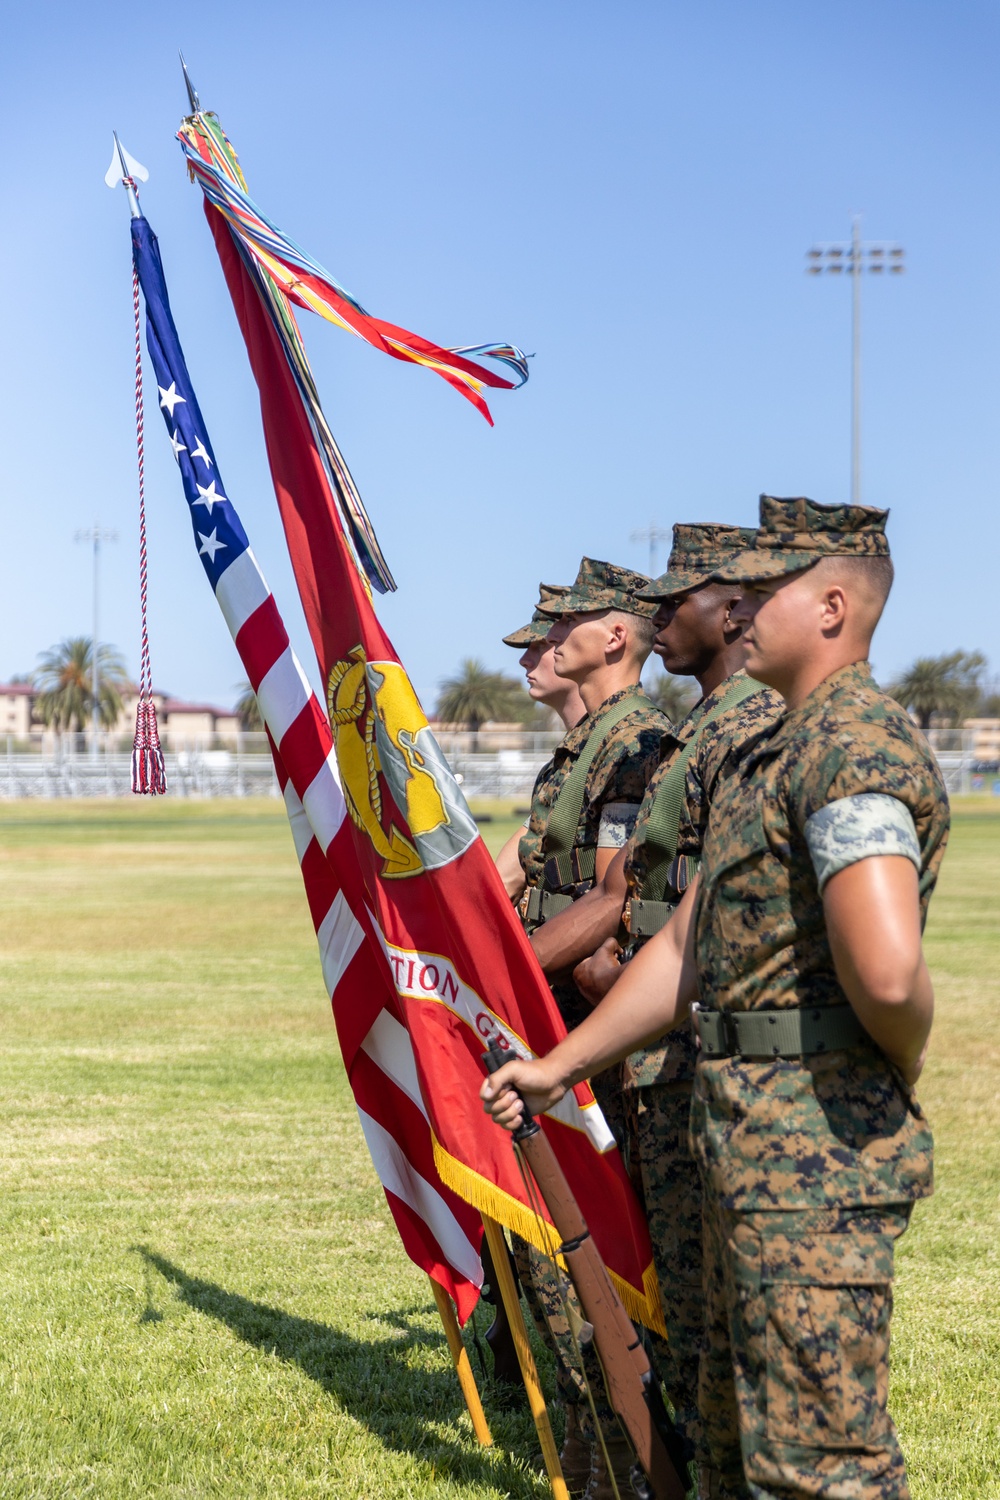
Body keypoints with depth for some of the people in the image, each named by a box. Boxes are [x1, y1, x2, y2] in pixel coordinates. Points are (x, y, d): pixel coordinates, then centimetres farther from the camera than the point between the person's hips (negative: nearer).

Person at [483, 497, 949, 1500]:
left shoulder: (856, 741, -17)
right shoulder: (771, 754, 17)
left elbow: (886, 971, -32)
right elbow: (685, 950, 22)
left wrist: (903, 1068, -12)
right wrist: (557, 1066, 21)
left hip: (815, 1149, -11)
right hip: (749, 1140, 11)